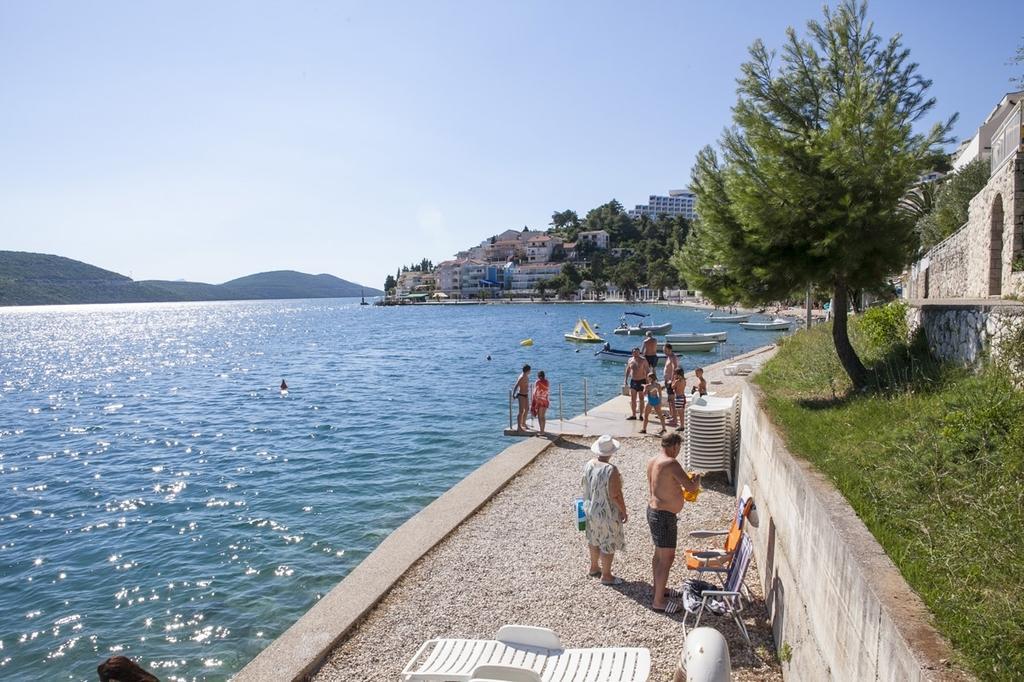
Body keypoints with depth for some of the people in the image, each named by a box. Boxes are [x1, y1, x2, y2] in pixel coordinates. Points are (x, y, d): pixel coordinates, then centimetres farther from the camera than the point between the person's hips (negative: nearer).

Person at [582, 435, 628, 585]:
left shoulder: (588, 465, -6)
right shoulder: (611, 470, -28)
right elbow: (615, 495, -25)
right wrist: (624, 511, -11)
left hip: (590, 510, 7)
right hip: (607, 513, -7)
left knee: (594, 540, 25)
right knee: (608, 544, 10)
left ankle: (594, 568, 42)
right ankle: (606, 576, 22)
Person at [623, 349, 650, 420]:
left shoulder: (643, 361, -7)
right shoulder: (630, 360, 6)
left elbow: (647, 371, -7)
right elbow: (627, 370, 15)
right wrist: (625, 380, 8)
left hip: (641, 382, -4)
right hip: (633, 381, 4)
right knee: (632, 399, 6)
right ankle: (633, 415, 14)